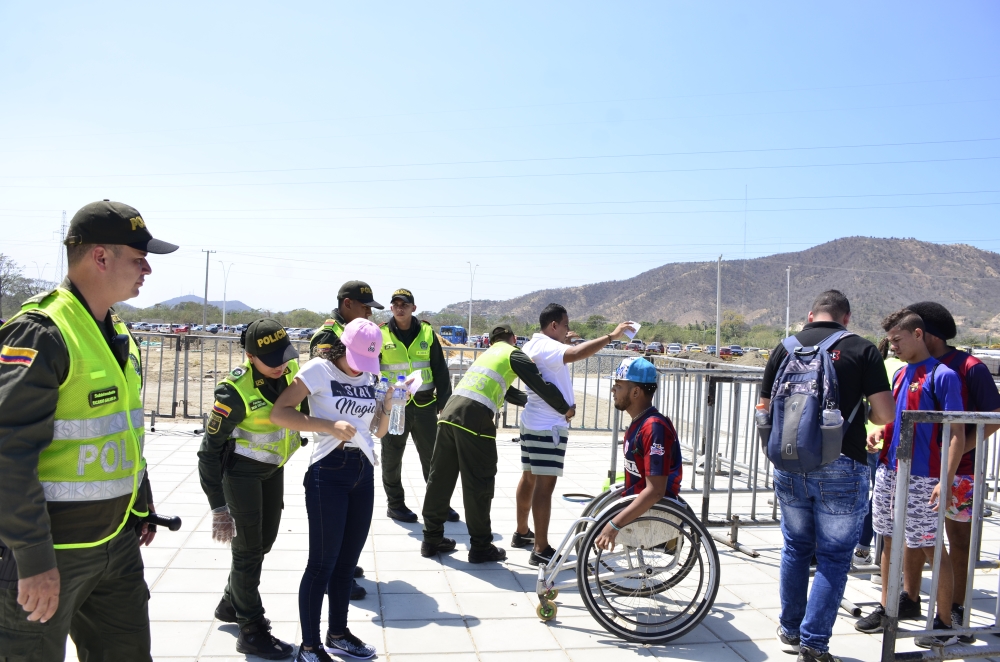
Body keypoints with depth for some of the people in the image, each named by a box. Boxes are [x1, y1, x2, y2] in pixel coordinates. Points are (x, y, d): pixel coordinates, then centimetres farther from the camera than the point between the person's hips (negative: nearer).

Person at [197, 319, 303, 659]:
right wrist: (218, 506, -20)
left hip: (273, 468, 7)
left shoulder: (290, 369, -11)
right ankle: (251, 631, 14)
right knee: (248, 549, 1)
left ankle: (230, 604, 39)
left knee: (264, 541, 17)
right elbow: (210, 449, -21)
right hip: (241, 471, -7)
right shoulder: (235, 391, -28)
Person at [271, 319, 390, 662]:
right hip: (328, 471, -6)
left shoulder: (370, 377, 10)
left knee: (347, 561, 15)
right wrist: (329, 425, -22)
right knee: (323, 562, 0)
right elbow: (279, 413, -15)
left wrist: (387, 404, -3)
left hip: (364, 472, 6)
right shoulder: (319, 369, -7)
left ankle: (338, 633, 31)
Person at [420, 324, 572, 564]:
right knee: (479, 484, 1)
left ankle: (432, 539, 22)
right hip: (475, 418, -7)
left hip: (450, 412, 8)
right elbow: (541, 385, 1)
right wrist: (564, 409, 14)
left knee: (440, 478, 12)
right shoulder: (513, 354, 8)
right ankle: (481, 547, 9)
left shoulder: (487, 354, 30)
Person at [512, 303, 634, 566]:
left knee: (529, 477, 18)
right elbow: (576, 353, -38)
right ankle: (541, 550, -10)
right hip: (548, 426, -11)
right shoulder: (546, 346, -17)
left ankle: (522, 533, 30)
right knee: (545, 484, -11)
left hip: (533, 423, 11)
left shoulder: (534, 345, 15)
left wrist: (562, 339, 36)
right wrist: (611, 336, -36)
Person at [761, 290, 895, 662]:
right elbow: (885, 414, -7)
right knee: (834, 557, 8)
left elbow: (766, 409, 7)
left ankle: (790, 631, 31)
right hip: (841, 467, -3)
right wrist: (858, 412, 14)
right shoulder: (862, 349, -5)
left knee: (796, 548, 19)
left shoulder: (786, 348, 3)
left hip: (790, 466, 4)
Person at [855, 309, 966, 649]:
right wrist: (880, 432, 2)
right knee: (889, 541, 14)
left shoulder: (942, 375, -11)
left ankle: (945, 623, 13)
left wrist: (946, 480, -22)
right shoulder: (900, 374, 12)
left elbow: (957, 433, -14)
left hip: (922, 478, -7)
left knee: (932, 549, 1)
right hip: (889, 471, 8)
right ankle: (887, 607, 27)